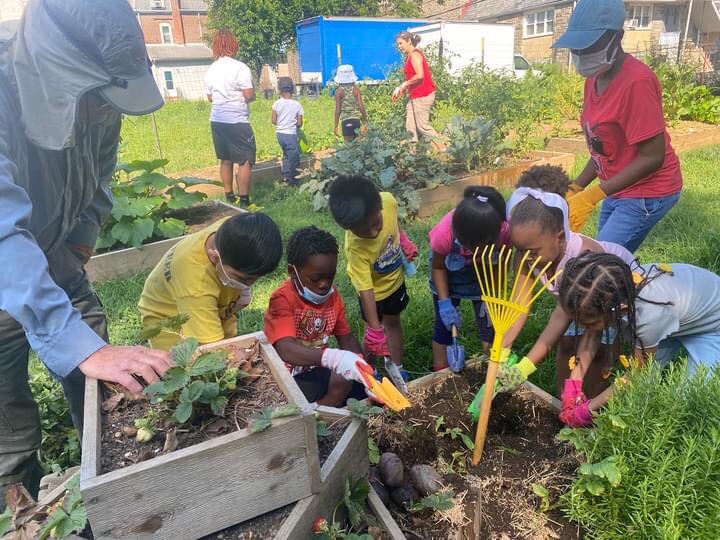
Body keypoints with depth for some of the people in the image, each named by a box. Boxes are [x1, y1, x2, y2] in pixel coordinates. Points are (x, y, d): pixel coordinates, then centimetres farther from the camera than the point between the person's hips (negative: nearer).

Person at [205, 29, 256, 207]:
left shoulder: (211, 70, 8)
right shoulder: (240, 68, -12)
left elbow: (210, 98, 14)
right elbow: (249, 96, -15)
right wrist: (253, 95, 6)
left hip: (217, 120, 7)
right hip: (237, 121, -7)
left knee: (226, 160, 15)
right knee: (245, 161, -1)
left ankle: (229, 198, 21)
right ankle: (244, 201, -3)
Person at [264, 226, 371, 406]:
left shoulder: (332, 295, 1)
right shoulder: (283, 299, -20)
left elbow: (346, 337, 6)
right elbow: (286, 349, -36)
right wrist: (331, 357, -51)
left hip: (319, 369, 7)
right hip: (291, 375, -7)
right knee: (341, 382, -28)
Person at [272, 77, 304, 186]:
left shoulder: (277, 103, -5)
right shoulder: (297, 105, -9)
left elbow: (274, 121, -2)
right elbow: (299, 123, -6)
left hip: (280, 133, 4)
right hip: (291, 134, -4)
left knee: (286, 155, 21)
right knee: (294, 158, 7)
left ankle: (285, 178, 13)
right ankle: (293, 182, 13)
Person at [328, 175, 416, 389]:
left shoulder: (388, 201, -33)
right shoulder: (355, 247, -44)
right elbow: (365, 289, -37)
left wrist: (405, 242, 1)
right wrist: (375, 330, -36)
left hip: (395, 278, 5)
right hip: (375, 288, -4)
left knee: (393, 321, 22)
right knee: (373, 333, 13)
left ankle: (396, 366, 42)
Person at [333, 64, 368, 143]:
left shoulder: (339, 91, -3)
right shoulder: (356, 89, 2)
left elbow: (338, 110, -5)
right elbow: (361, 106, -2)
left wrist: (336, 126, -1)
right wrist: (365, 120, 9)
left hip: (346, 120, -2)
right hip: (356, 119, 2)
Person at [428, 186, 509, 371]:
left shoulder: (504, 230, -36)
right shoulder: (445, 232, -39)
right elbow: (438, 267, -17)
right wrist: (444, 302, -23)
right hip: (449, 272, -1)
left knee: (490, 323, 1)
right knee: (445, 325, 5)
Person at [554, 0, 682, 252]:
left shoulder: (636, 82, -23)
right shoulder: (594, 79, 4)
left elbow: (652, 157, -23)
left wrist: (591, 196, -27)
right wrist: (574, 189, -2)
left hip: (647, 193, -8)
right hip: (618, 190, 8)